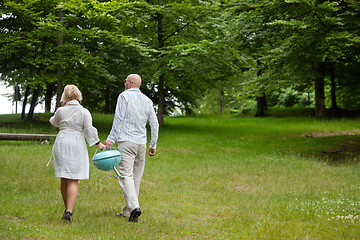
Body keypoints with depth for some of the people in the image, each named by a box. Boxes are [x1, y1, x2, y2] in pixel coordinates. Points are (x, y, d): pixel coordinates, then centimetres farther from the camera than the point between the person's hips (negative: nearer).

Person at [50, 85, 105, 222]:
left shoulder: (61, 111, 3)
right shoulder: (84, 112, -3)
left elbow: (54, 123, 23)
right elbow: (89, 130, -7)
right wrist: (98, 144, 1)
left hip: (61, 144, 2)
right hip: (77, 146, -2)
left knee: (64, 179, 12)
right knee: (73, 180, -2)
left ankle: (67, 210, 21)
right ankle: (69, 211, -15)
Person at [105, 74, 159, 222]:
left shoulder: (124, 96, -3)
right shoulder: (147, 100, 13)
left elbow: (118, 119, -10)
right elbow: (154, 124, 14)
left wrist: (111, 139, -9)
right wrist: (153, 145, 20)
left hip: (126, 142, -5)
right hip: (141, 143, 6)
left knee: (126, 175, -10)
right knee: (136, 176, 10)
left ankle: (134, 206, -28)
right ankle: (127, 211, 16)